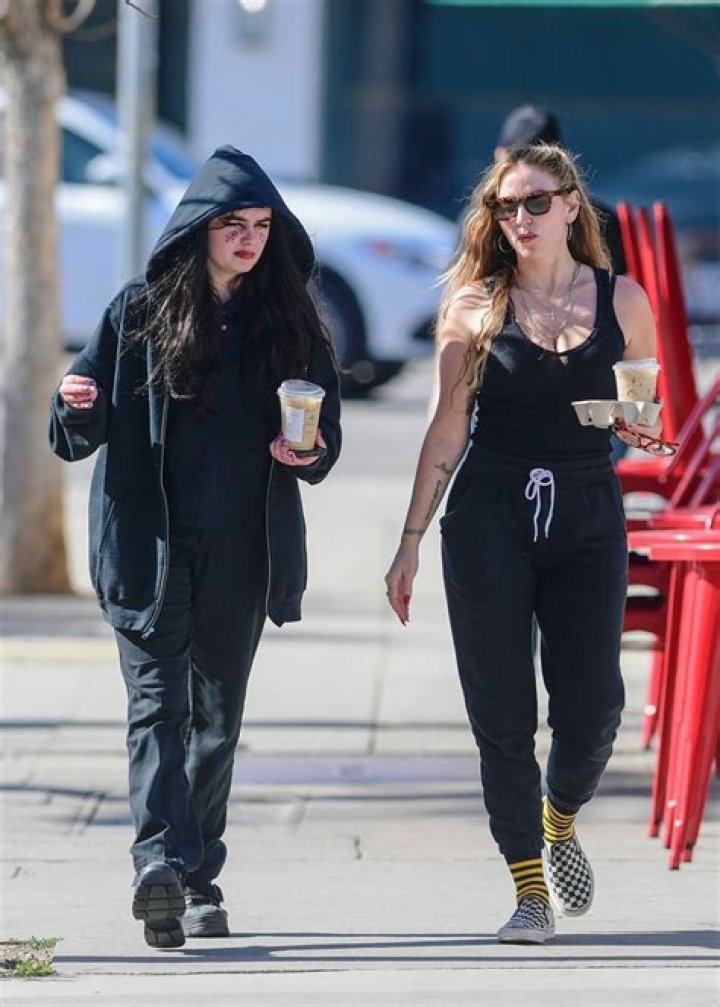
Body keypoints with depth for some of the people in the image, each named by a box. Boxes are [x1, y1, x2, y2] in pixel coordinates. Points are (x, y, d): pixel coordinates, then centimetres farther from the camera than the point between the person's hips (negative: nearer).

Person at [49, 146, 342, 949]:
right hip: (149, 549, -3)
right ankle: (161, 862, -27)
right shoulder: (140, 313, 1)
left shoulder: (289, 323, 7)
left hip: (242, 552, 3)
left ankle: (199, 881, 17)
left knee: (219, 716, 9)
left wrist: (308, 453, -9)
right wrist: (77, 409, -19)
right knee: (158, 704, -14)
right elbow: (78, 433, 3)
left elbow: (325, 432, 13)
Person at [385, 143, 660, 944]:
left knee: (591, 712, -3)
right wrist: (410, 542, 4)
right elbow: (446, 430, 6)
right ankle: (528, 888, 8)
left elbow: (646, 421, 15)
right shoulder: (475, 305, 4)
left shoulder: (621, 300, 6)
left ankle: (560, 820, 29)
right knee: (503, 718, -1)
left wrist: (644, 430, -10)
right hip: (489, 518, -1)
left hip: (587, 518, 1)